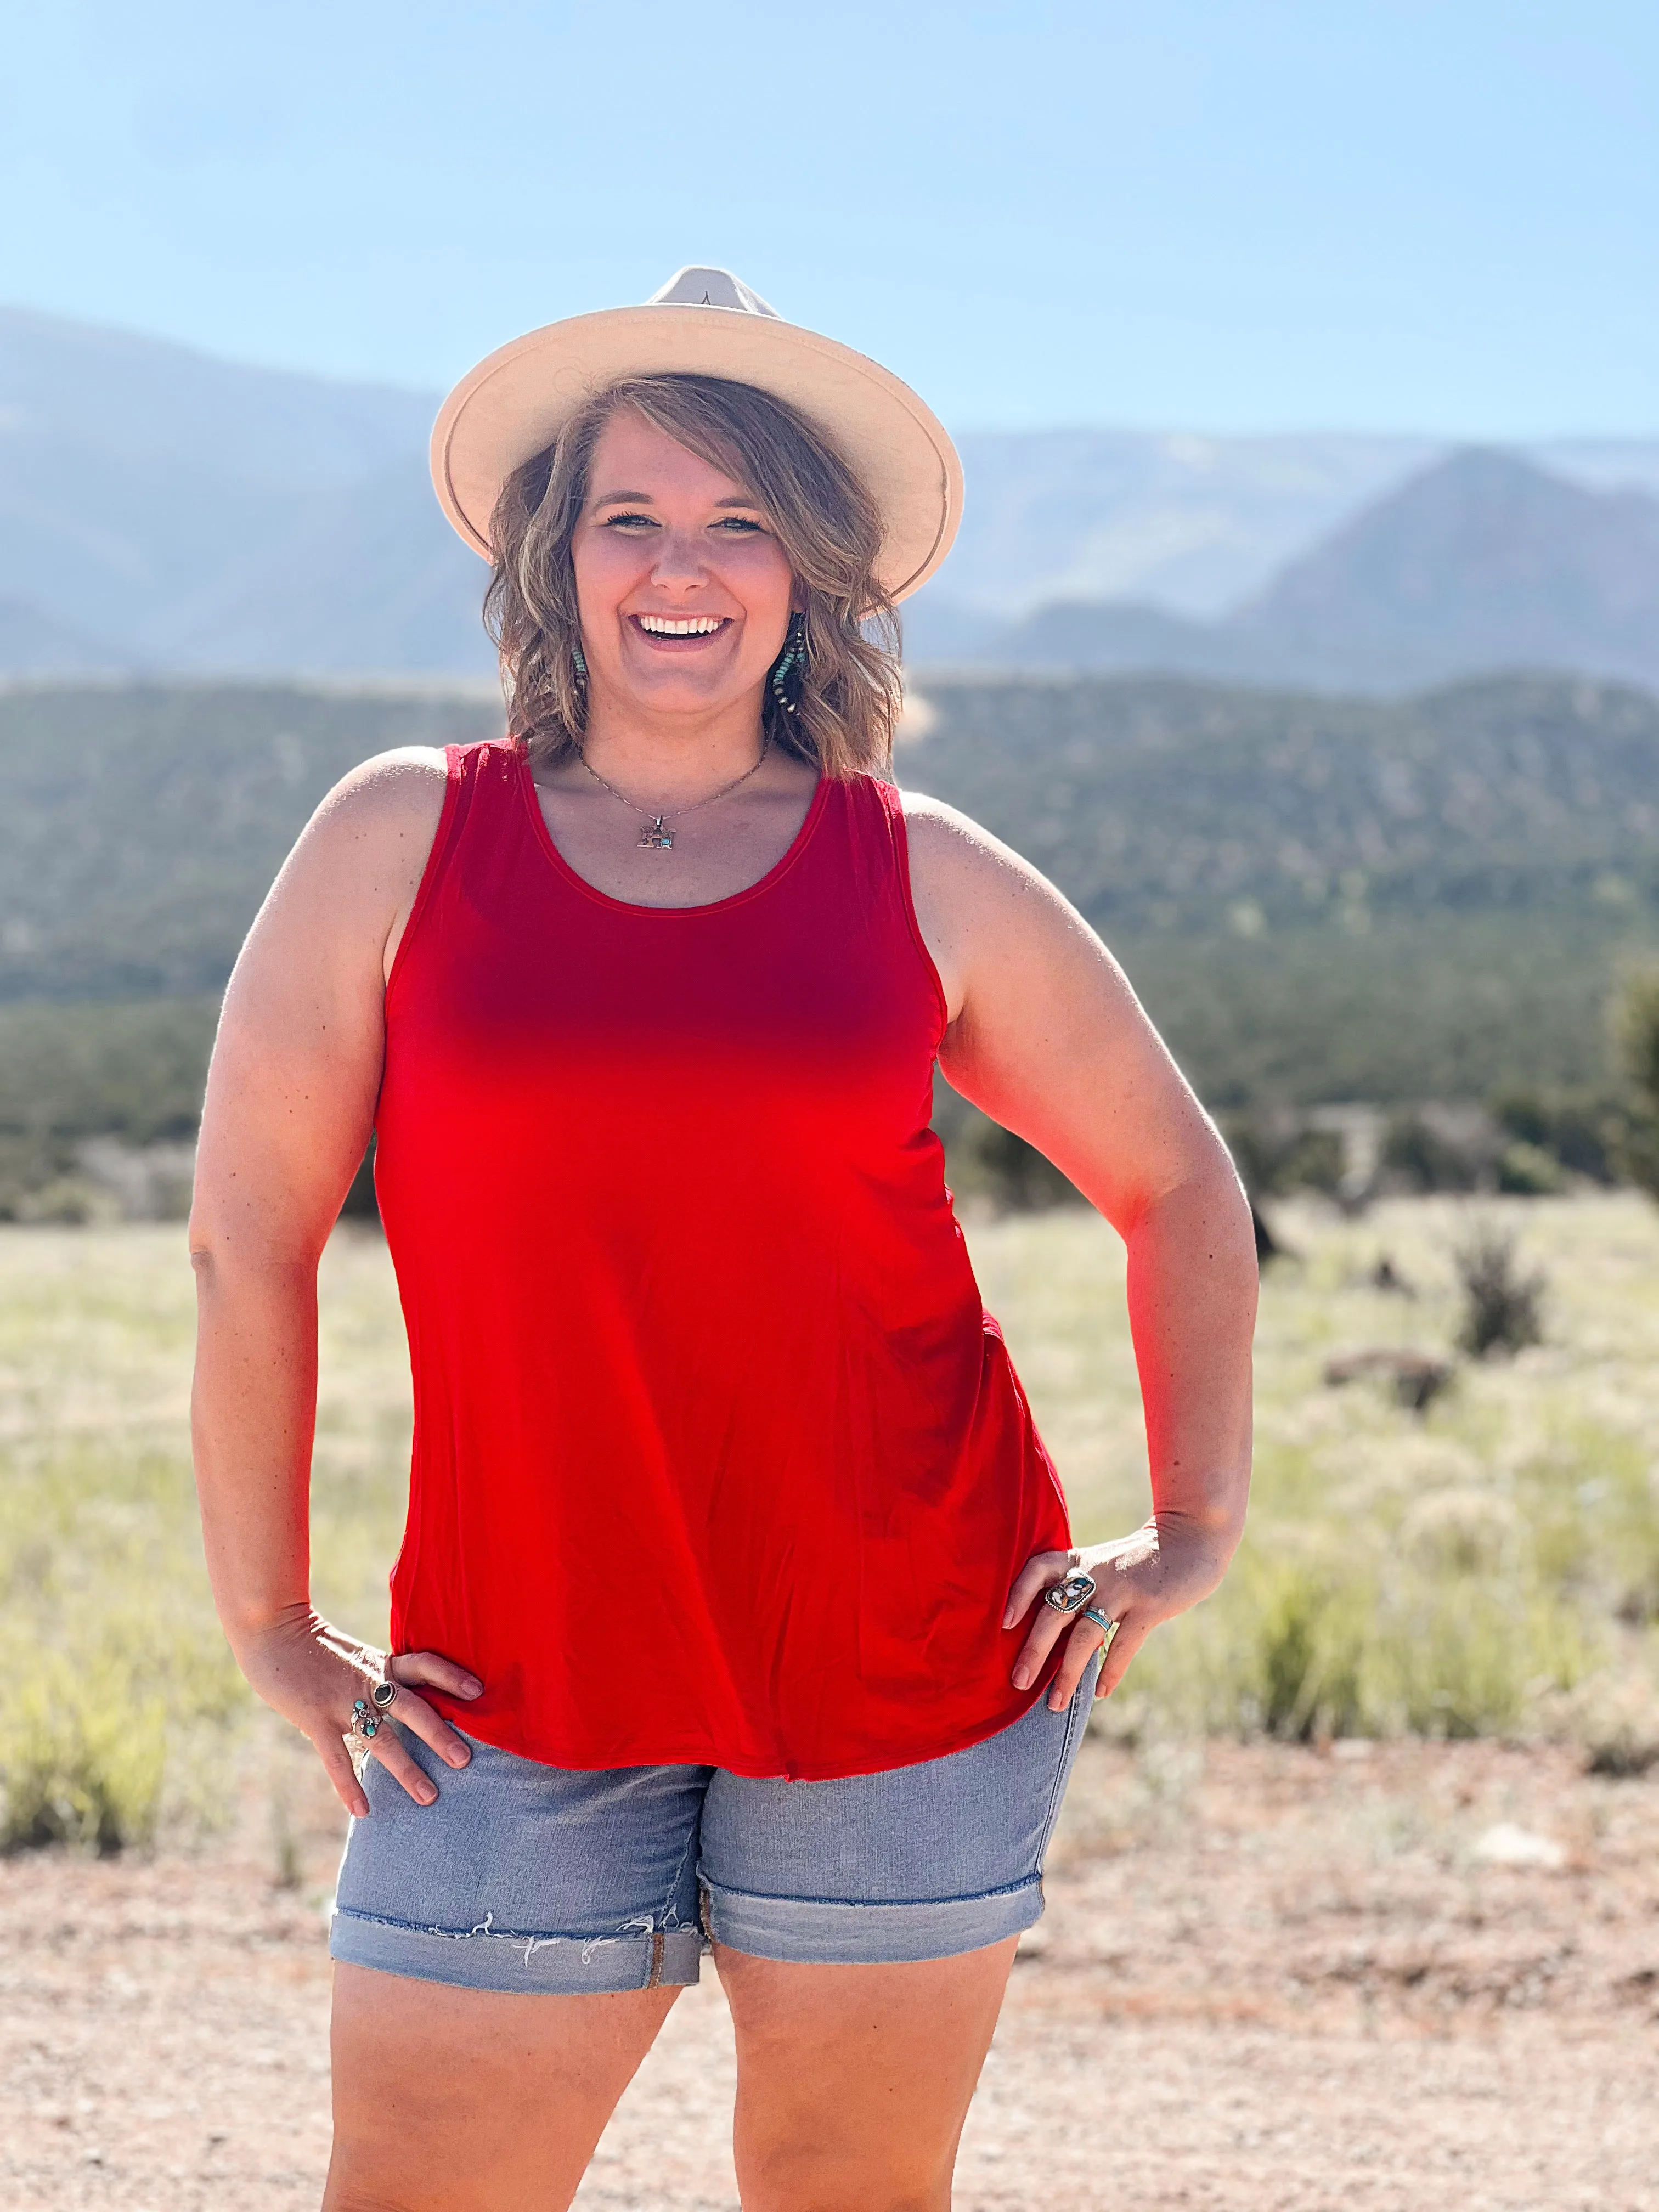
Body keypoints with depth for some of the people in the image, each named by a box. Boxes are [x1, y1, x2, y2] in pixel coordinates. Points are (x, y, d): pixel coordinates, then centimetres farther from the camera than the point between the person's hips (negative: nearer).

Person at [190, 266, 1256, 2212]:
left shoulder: (928, 884, 4)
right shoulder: (404, 841, 2)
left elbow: (1177, 1186, 16)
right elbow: (247, 1237, 3)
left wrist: (1197, 1525, 8)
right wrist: (268, 1627, 2)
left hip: (905, 1661, 1)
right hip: (520, 1681, 0)